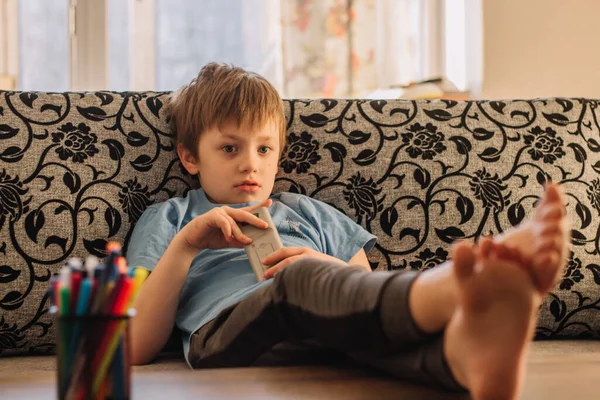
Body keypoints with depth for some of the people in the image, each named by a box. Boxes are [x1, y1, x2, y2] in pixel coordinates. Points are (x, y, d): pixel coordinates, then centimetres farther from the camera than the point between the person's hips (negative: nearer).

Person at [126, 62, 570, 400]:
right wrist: (184, 246, 4)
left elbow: (371, 299, 25)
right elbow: (137, 350, 13)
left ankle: (467, 349, -68)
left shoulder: (309, 213, 36)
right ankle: (468, 288, -63)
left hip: (335, 338, 3)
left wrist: (331, 268, 4)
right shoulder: (167, 219, 29)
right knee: (300, 280, -36)